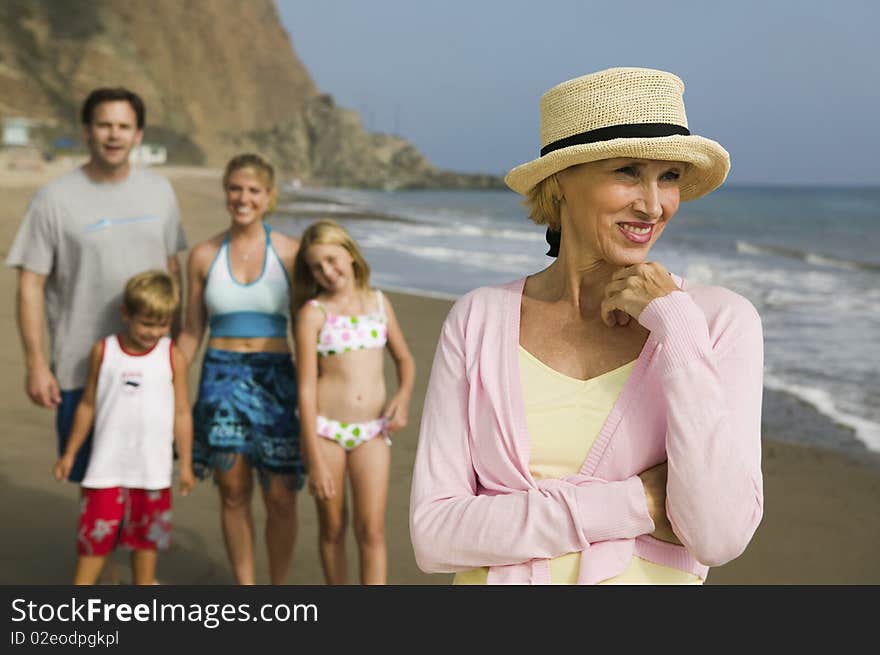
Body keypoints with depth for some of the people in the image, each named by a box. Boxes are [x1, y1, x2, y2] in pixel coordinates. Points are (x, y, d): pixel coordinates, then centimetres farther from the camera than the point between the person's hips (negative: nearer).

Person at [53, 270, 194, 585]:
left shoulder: (172, 356, -4)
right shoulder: (103, 352, -2)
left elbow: (182, 412, 1)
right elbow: (88, 405, 7)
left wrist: (185, 464, 2)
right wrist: (70, 453, 10)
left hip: (153, 467, 1)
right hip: (107, 465, 0)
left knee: (147, 537, 13)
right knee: (96, 536, 0)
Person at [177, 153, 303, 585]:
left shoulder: (290, 253, -1)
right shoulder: (204, 256, 3)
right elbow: (191, 332, 9)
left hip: (274, 381, -1)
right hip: (221, 378, 1)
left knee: (281, 498, 0)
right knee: (233, 493, 7)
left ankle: (278, 591, 20)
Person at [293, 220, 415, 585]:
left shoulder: (379, 302, 6)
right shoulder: (313, 312, -5)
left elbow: (404, 359, 18)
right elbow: (306, 388, -8)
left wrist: (403, 396, -4)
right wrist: (315, 461, -12)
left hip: (372, 431, 2)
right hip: (325, 430, -2)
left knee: (371, 530, -4)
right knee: (332, 528, 10)